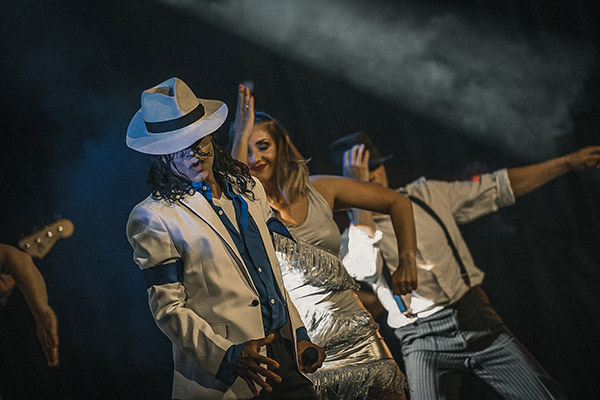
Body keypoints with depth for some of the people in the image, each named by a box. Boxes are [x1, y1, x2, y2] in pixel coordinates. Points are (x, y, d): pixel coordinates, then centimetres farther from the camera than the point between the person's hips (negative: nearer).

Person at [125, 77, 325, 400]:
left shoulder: (248, 189, 10)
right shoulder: (153, 218, -10)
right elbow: (168, 308, -11)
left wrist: (299, 334, 11)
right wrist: (230, 355, -21)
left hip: (284, 353, 6)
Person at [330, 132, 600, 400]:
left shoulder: (426, 194, 13)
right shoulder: (353, 236, 2)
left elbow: (498, 188, 18)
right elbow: (363, 269, -22)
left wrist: (569, 162, 16)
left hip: (477, 321, 3)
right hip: (424, 342, -3)